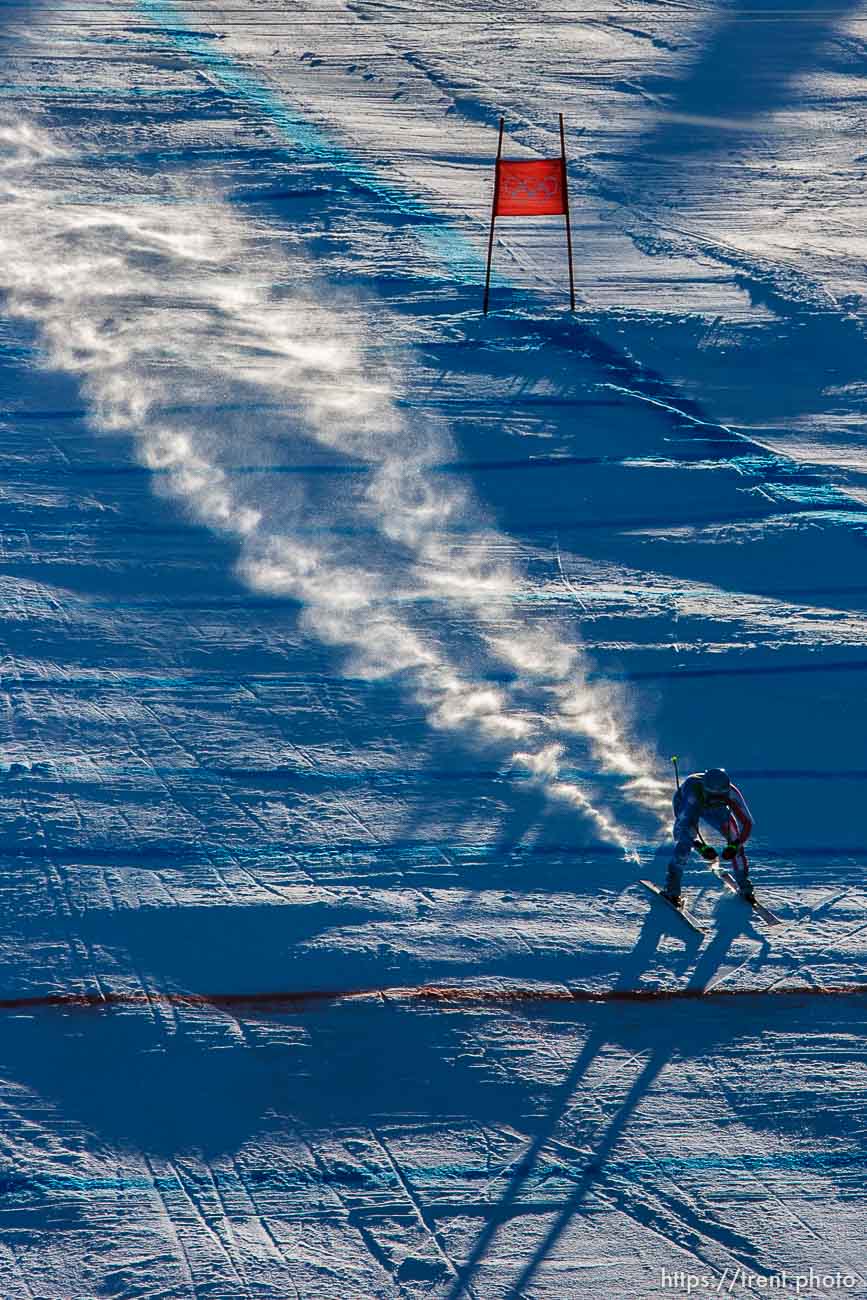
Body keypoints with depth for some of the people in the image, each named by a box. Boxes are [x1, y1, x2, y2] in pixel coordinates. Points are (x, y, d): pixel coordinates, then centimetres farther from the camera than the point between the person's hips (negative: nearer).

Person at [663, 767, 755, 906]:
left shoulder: (731, 792, -39)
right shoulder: (693, 793, -47)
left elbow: (746, 822, -33)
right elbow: (685, 824, -49)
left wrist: (735, 846, -47)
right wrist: (701, 847, -61)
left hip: (714, 809, 3)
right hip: (686, 806, -3)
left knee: (735, 838, -14)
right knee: (685, 842, -26)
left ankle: (744, 885, 5)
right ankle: (672, 889, -12)